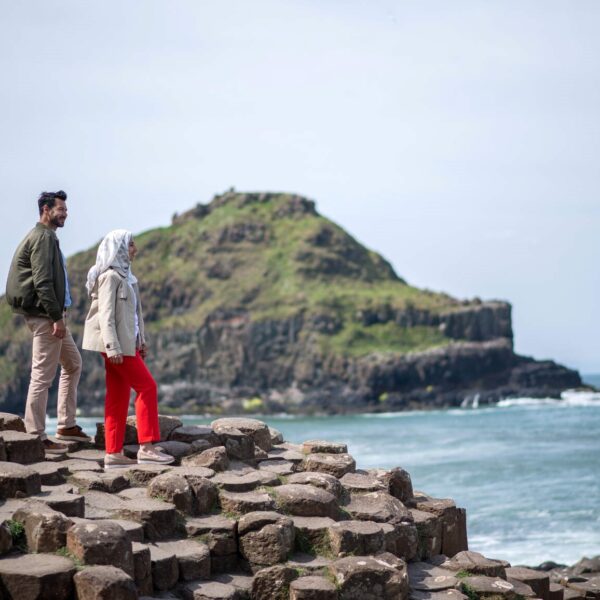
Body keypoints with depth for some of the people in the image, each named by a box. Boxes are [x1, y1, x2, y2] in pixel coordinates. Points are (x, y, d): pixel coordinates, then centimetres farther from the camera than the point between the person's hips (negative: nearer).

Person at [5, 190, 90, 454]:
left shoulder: (47, 237, 19)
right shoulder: (42, 238, -13)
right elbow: (42, 282, -21)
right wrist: (57, 317, -23)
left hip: (53, 314, 11)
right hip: (44, 315, -11)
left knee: (73, 364, 18)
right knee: (42, 375, -8)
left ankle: (66, 425, 21)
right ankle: (36, 437, -5)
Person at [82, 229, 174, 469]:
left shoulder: (124, 275, 17)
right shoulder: (110, 276, -12)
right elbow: (106, 314, -18)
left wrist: (140, 340, 19)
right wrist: (113, 348, -23)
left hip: (127, 342, 9)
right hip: (116, 343, -9)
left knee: (118, 397, 7)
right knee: (147, 386, -10)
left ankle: (113, 453, 7)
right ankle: (146, 447, -8)